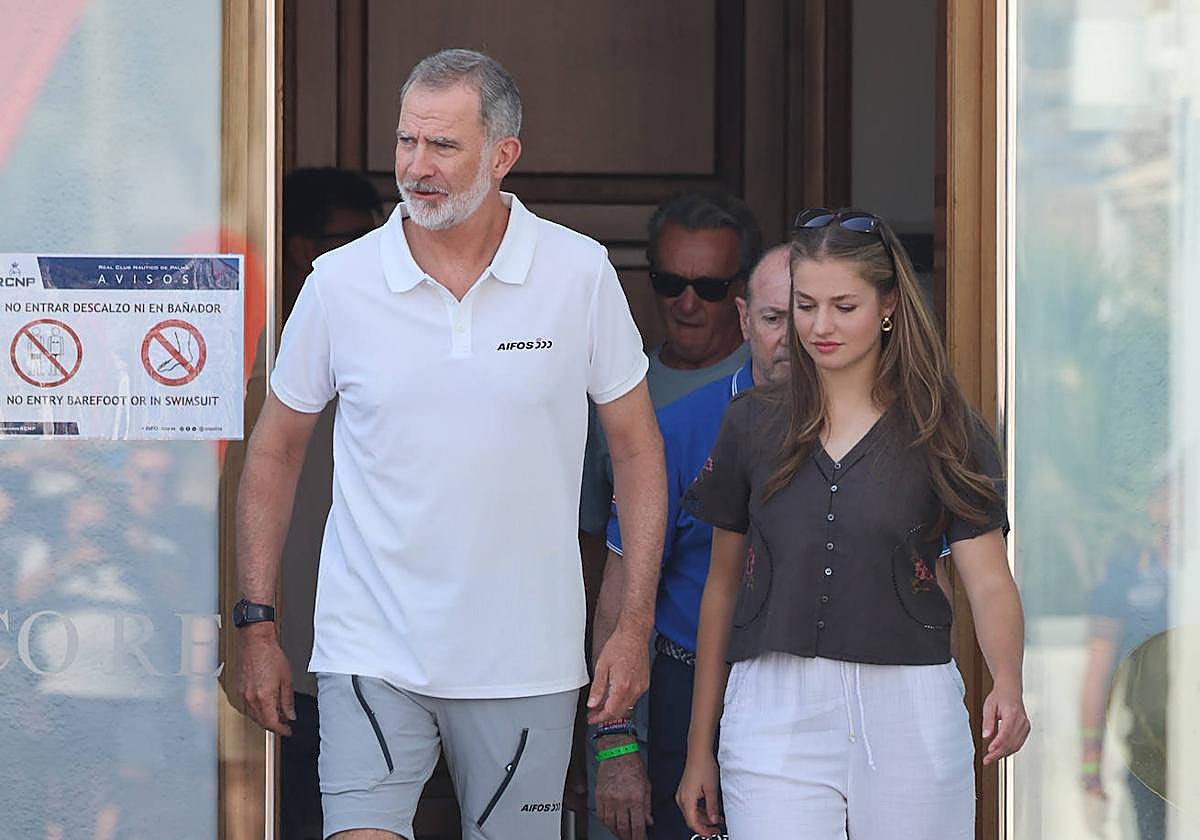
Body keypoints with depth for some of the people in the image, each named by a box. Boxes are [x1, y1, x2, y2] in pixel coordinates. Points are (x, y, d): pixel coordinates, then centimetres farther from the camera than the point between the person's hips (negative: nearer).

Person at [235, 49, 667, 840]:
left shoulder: (581, 274, -2)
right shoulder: (339, 284, -2)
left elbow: (637, 449, 6)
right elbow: (275, 452, 9)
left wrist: (635, 625, 0)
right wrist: (256, 624, 5)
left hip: (527, 663, 1)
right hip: (372, 653, 0)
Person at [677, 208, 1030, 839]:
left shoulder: (943, 433, 3)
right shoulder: (753, 425, 8)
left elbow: (989, 580, -6)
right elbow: (722, 587, 13)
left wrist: (1007, 685, -27)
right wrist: (700, 746, 12)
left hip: (908, 714, -1)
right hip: (774, 711, 1)